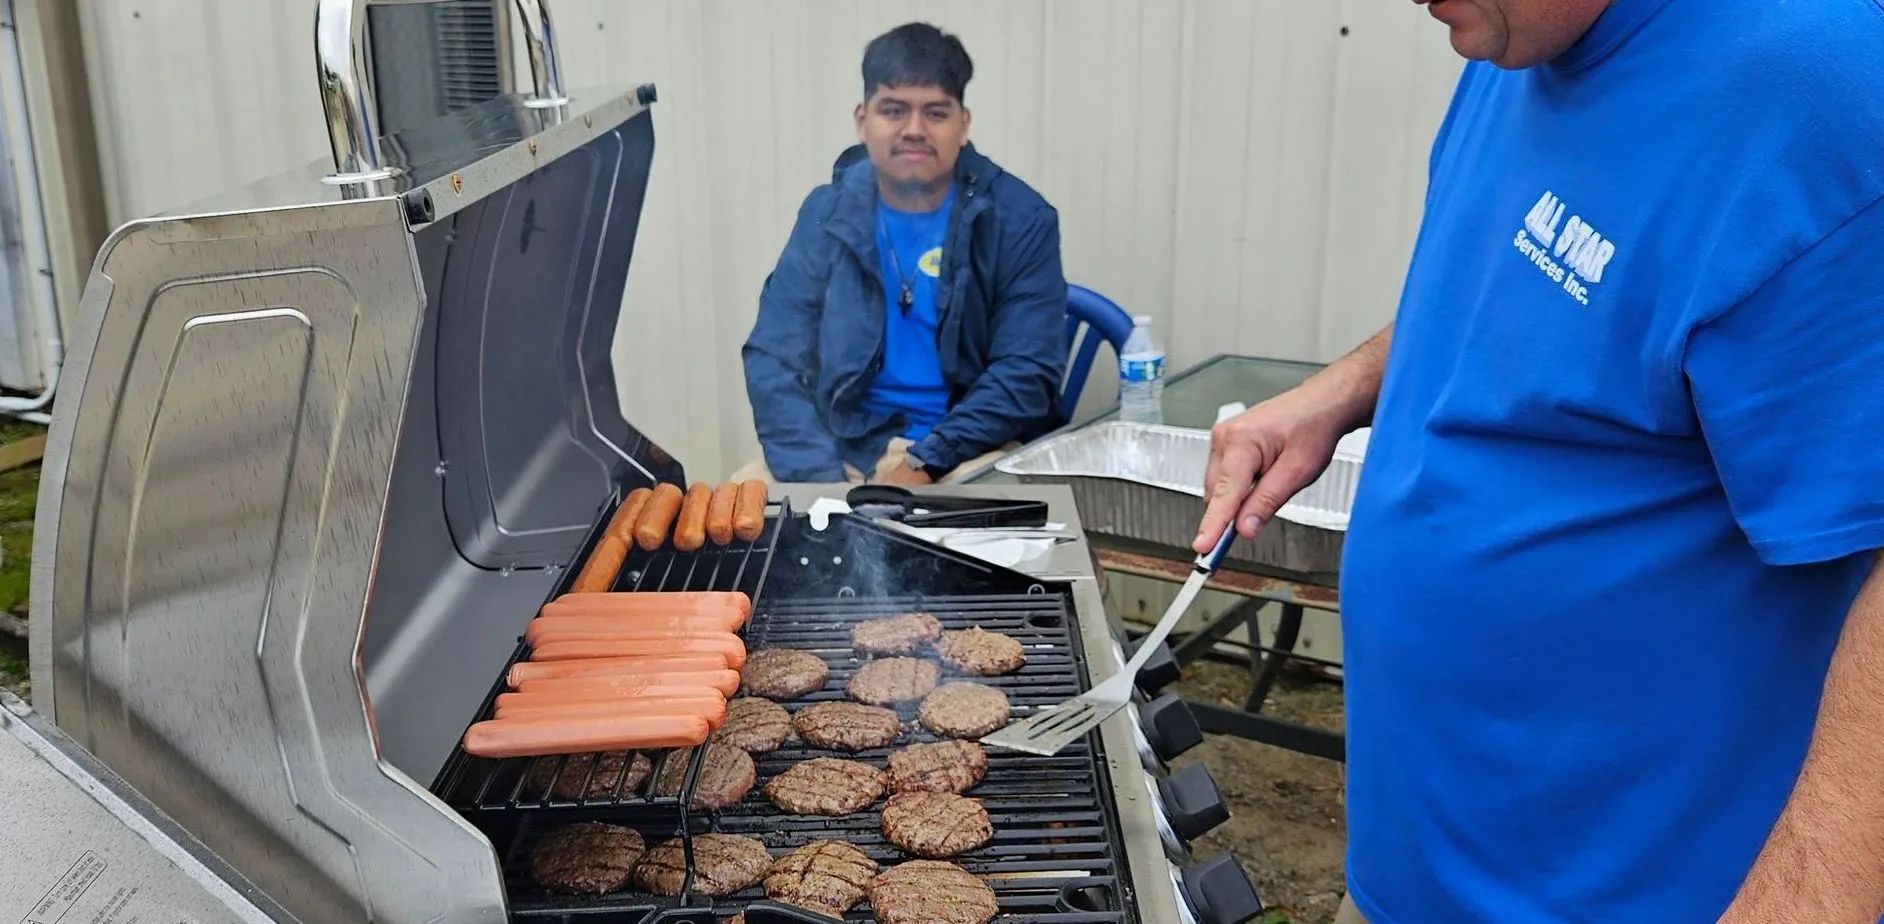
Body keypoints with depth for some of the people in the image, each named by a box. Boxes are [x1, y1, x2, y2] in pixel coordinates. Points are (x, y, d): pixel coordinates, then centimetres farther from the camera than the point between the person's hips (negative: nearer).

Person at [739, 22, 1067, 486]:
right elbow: (773, 360, -4)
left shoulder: (1021, 220, -5)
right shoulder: (829, 214, 1)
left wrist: (925, 467, -22)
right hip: (848, 443, 2)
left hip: (975, 450, -2)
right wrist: (822, 480, -20)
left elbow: (1027, 373, -10)